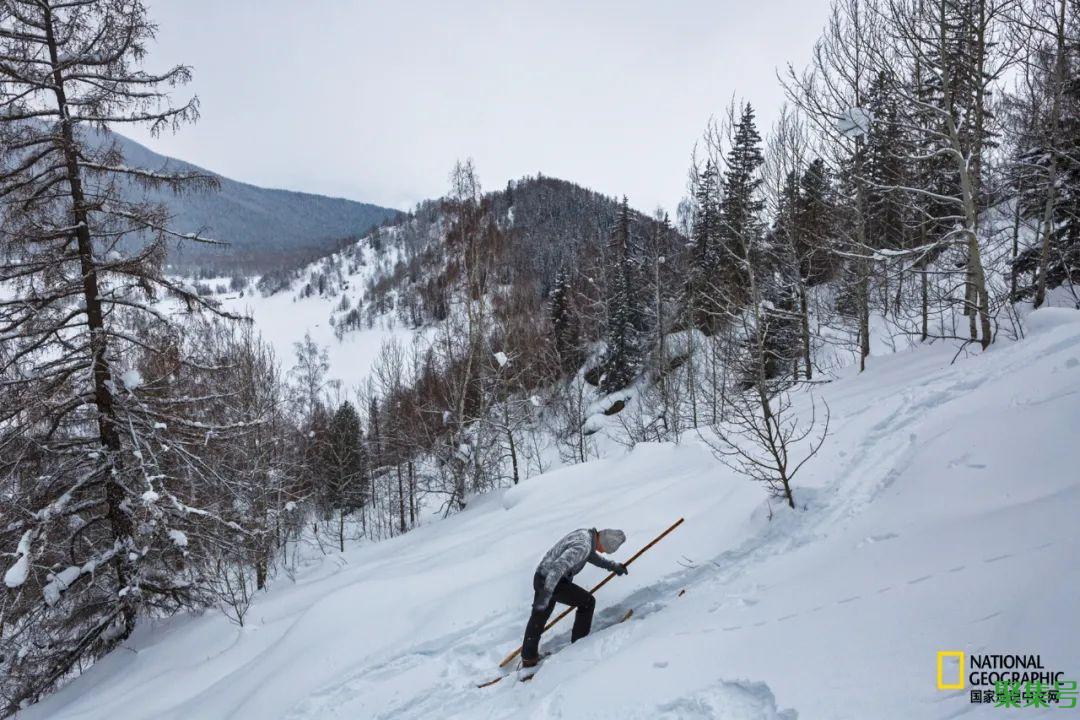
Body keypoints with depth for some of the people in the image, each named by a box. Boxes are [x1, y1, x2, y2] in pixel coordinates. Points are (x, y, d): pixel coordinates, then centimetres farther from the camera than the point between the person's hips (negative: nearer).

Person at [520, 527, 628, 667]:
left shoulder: (584, 534, 3)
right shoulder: (583, 546, -26)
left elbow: (591, 555, 25)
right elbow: (558, 566, -35)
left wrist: (612, 565, 21)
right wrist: (546, 595, -37)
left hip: (541, 578, 10)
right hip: (552, 582, -10)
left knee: (538, 618, 21)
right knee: (587, 601, 4)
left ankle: (528, 658, 33)